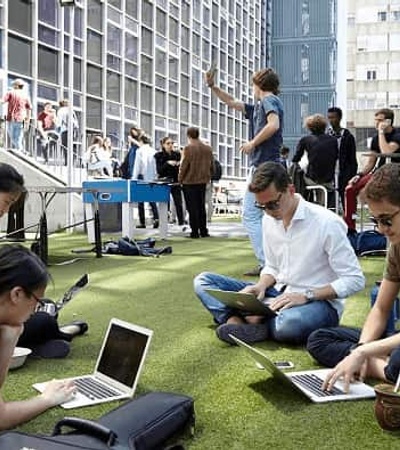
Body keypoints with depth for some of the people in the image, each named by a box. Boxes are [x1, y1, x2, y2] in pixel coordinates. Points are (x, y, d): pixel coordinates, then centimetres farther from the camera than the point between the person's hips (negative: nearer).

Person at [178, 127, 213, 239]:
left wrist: (180, 179, -1)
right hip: (203, 181, 5)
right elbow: (211, 166, 9)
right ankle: (204, 231, 16)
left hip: (189, 182, -5)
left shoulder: (188, 148, -14)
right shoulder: (208, 149, 4)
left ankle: (195, 232, 1)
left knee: (192, 208, 1)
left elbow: (183, 166, -13)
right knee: (201, 206, 14)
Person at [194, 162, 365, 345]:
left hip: (318, 302, -7)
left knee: (289, 322, -44)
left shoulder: (327, 223, -17)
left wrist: (306, 295, -24)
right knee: (203, 281, -3)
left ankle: (250, 320, -13)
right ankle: (236, 321, -30)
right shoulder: (269, 220, 4)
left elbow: (355, 280, -15)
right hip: (279, 296, 7)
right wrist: (261, 286, -6)